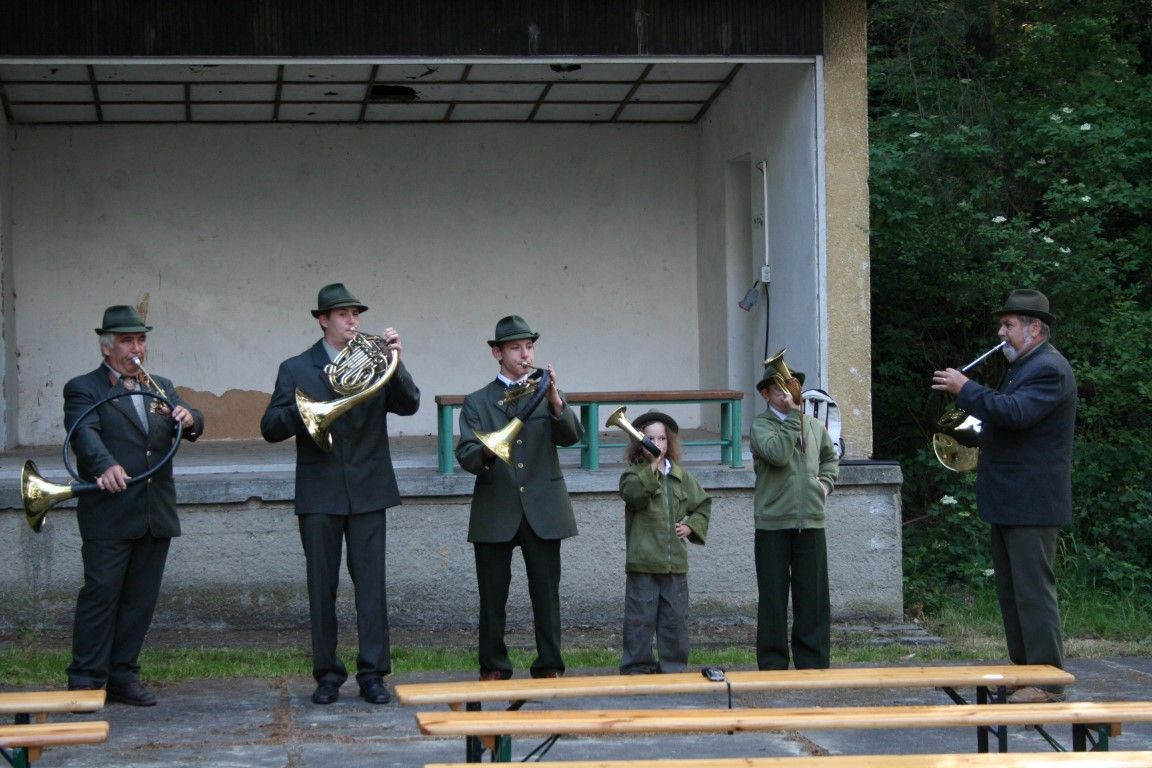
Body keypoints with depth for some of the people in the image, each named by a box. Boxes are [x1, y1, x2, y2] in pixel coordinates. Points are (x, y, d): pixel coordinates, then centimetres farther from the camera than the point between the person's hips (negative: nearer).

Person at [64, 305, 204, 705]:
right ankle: (86, 680, -1)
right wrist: (105, 465, -37)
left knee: (140, 598, 7)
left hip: (157, 514, 5)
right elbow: (84, 433, -17)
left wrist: (189, 418, -19)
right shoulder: (84, 389, 0)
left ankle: (122, 675, 15)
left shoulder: (161, 388, 19)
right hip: (108, 514, -5)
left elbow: (190, 424, 6)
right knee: (100, 594, -6)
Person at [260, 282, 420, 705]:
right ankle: (327, 674, 12)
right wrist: (305, 409, -19)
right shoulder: (295, 369, 4)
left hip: (368, 491, 0)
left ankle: (373, 674, 5)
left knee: (371, 584, 0)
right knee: (321, 586, 4)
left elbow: (409, 404, -7)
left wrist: (395, 361, -21)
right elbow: (271, 428, -2)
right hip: (319, 493, 0)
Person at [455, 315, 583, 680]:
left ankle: (549, 667, 9)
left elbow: (572, 436, -6)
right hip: (495, 513, 0)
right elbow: (465, 455, -4)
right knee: (492, 597, 2)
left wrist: (555, 400, -23)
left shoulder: (545, 394, 10)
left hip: (542, 510, 1)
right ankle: (493, 669, 10)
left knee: (546, 593, 1)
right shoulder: (477, 402, 8)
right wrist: (486, 453, -27)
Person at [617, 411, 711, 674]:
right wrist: (652, 467, -25)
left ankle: (673, 666, 18)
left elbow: (703, 503, 22)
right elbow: (634, 495, -24)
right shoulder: (633, 474, -2)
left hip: (675, 562, 4)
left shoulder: (681, 476, 11)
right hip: (643, 562, -4)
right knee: (640, 618, -2)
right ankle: (637, 668, 6)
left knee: (675, 618, 9)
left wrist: (692, 526, 5)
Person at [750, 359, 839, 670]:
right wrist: (793, 414, -17)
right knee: (774, 598, 2)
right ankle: (773, 665, 8)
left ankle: (813, 664, 11)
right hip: (773, 524, -4)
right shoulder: (761, 426, -3)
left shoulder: (816, 427, 13)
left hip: (811, 522, 4)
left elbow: (830, 457, 33)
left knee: (814, 598, 4)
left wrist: (825, 482, 13)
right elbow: (778, 454, -23)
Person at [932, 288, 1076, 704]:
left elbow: (1015, 412, -28)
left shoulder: (1049, 369, -14)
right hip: (1008, 503, 11)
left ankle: (1048, 682, -6)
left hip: (1031, 504, -11)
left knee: (1033, 591, -9)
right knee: (1011, 592, 14)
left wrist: (965, 389, -21)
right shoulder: (1022, 367, 20)